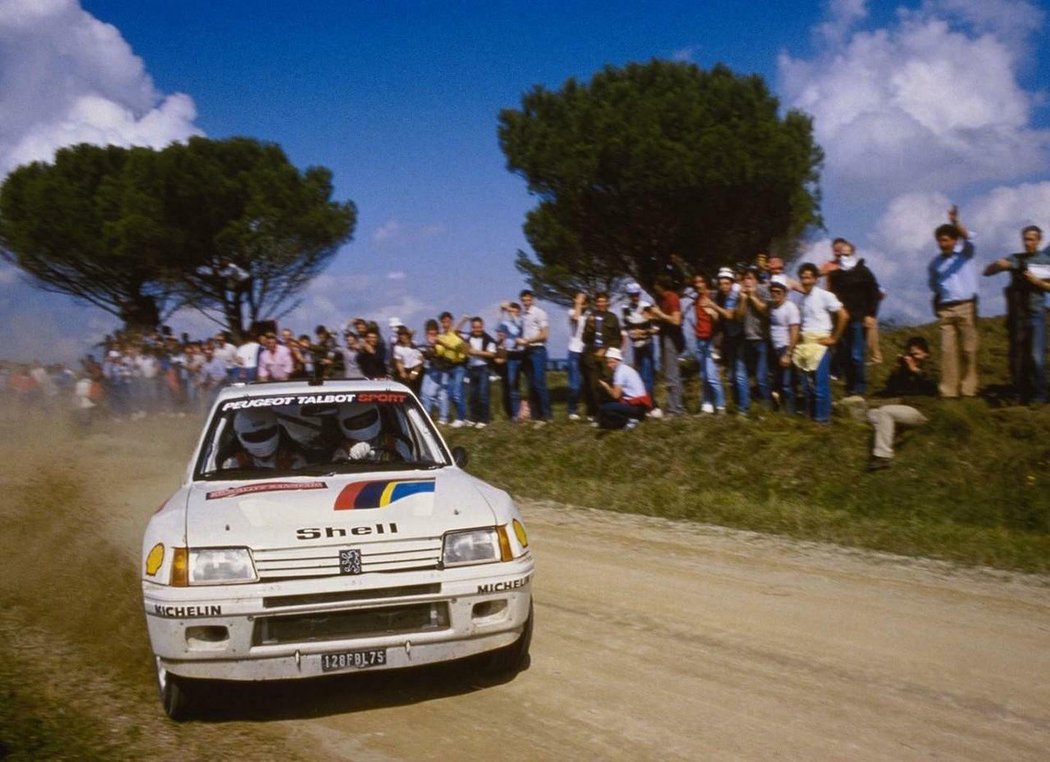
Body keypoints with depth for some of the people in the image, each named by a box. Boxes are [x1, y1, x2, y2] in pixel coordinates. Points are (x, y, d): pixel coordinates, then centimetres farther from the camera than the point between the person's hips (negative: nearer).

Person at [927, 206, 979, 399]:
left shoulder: (966, 252, 2)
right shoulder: (935, 262, 13)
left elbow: (966, 237, -19)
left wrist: (955, 222, -37)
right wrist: (936, 307, 8)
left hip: (966, 306, -3)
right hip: (945, 310, 3)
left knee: (968, 349, -1)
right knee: (948, 350, -3)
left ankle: (968, 388, 4)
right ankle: (948, 390, -5)